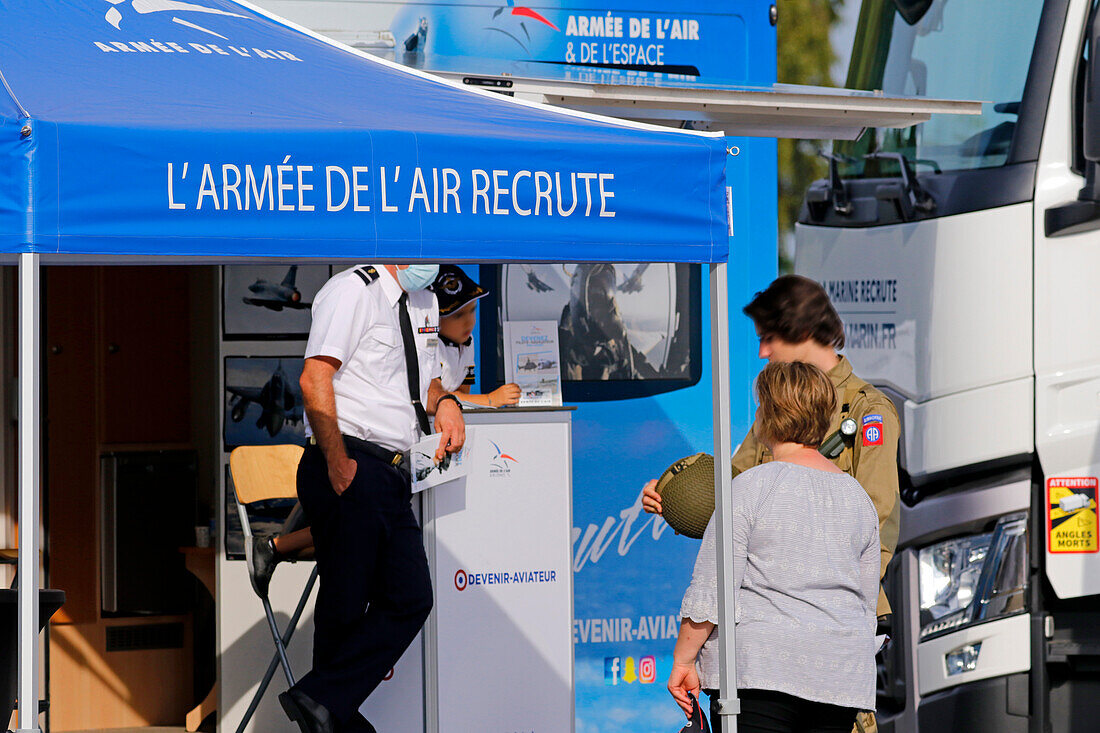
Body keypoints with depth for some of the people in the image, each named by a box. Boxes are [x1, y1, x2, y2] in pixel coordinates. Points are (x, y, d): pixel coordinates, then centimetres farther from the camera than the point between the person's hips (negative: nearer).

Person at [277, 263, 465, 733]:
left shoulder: (424, 302, 19)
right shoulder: (353, 290, -8)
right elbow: (315, 379, -17)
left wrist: (444, 401, 9)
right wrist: (337, 461, -23)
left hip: (392, 474, 8)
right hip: (348, 472, -8)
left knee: (411, 600, -2)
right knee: (345, 604, -3)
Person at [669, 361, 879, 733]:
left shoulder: (749, 487, -7)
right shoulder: (857, 495, 12)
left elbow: (710, 593, -9)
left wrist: (683, 661, -2)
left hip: (761, 664, -6)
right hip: (840, 671, 6)